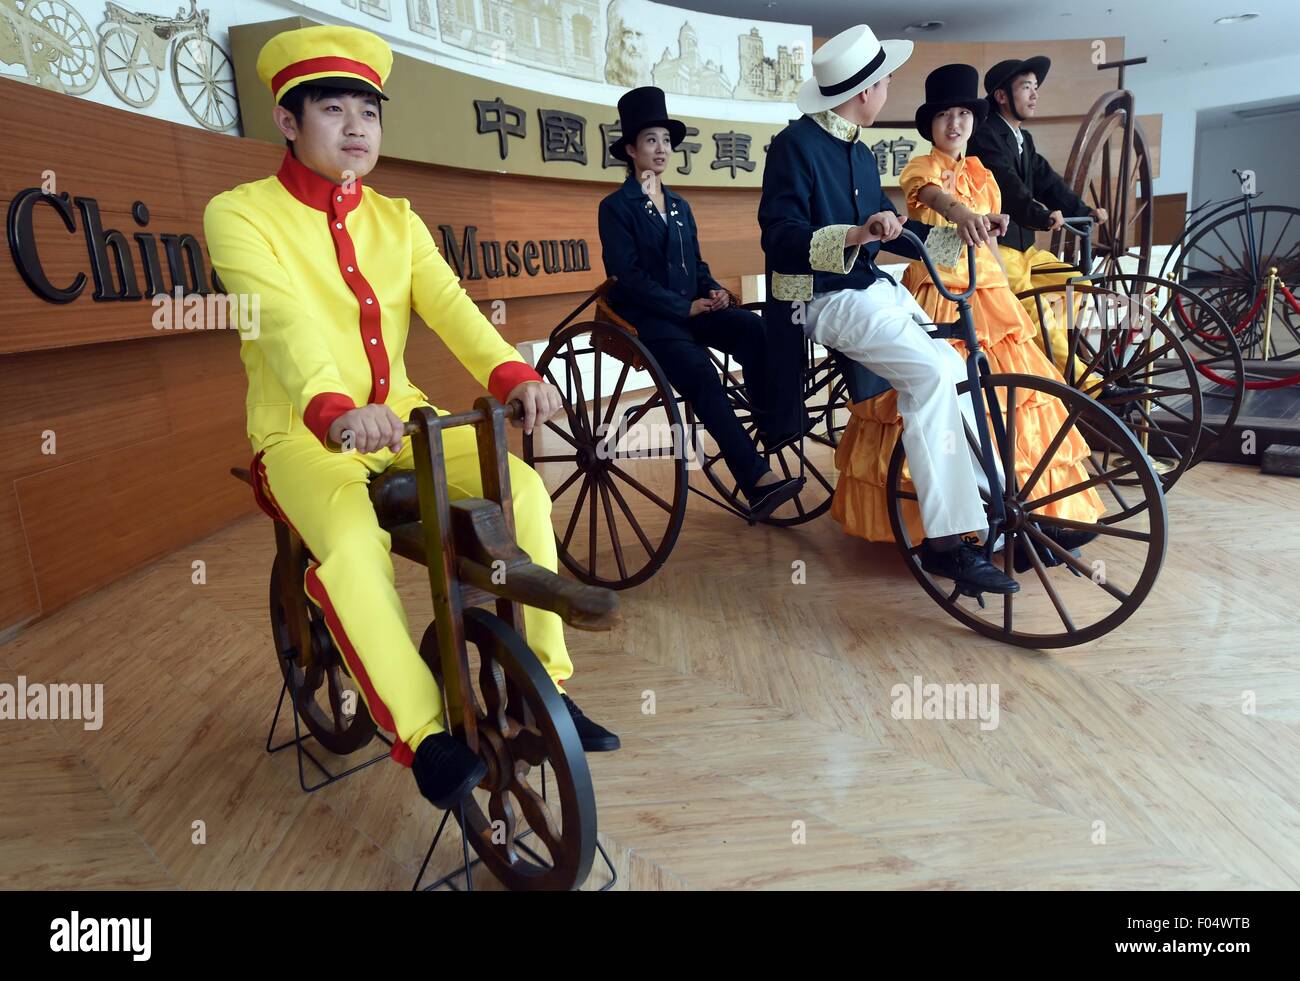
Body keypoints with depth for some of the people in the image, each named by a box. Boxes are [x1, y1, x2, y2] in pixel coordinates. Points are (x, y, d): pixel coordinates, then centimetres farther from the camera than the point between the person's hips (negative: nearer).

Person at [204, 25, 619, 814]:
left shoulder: (394, 218, 11)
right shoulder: (240, 214, -5)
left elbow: (449, 305, -7)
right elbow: (286, 323, -24)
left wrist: (513, 373, -26)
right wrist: (336, 410, -44)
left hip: (401, 417, 5)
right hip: (301, 433, -4)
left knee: (523, 487, -16)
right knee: (352, 544, -34)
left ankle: (545, 686, -5)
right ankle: (426, 736, -20)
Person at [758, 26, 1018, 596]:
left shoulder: (859, 153, 18)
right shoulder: (795, 144, -8)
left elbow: (889, 230, 20)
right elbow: (780, 237, -19)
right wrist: (853, 236, -34)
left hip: (876, 289, 9)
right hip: (825, 299, -9)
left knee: (955, 373, -5)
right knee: (934, 372, -26)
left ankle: (988, 506, 7)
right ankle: (946, 542, -22)